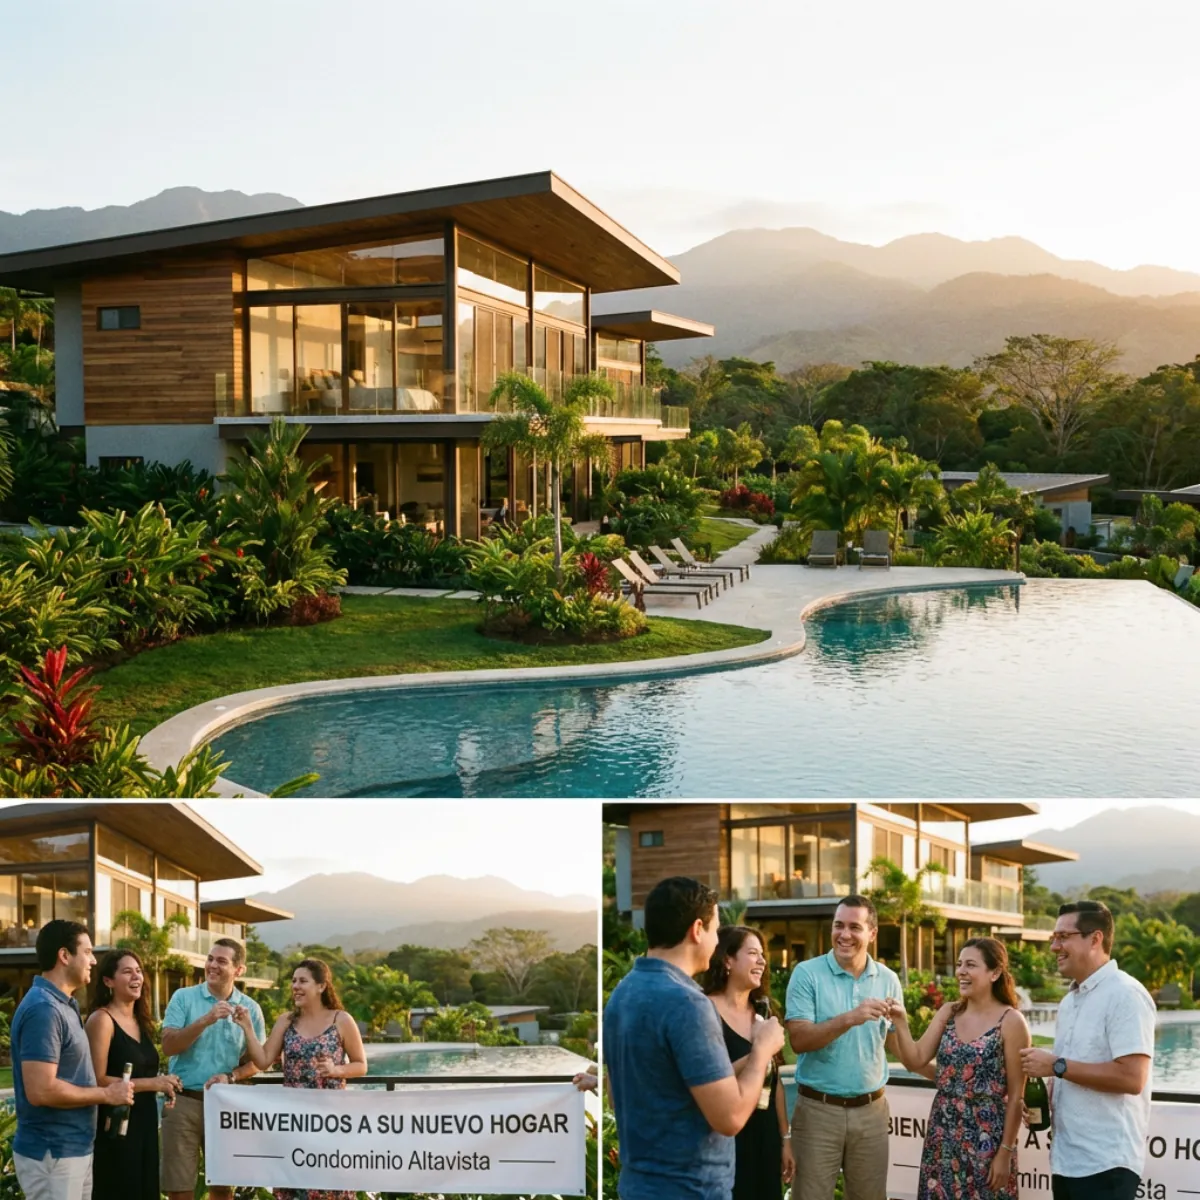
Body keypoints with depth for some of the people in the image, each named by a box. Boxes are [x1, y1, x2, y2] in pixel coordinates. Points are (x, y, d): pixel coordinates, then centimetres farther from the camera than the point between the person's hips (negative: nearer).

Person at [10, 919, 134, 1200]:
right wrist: (106, 1095, -16)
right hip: (52, 1154, -10)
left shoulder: (63, 1004, 12)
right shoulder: (43, 1009, -20)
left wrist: (104, 1092, 7)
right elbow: (41, 1090, -26)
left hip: (75, 1148, 10)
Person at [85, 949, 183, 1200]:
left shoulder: (140, 1020, 13)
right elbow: (98, 1080, -19)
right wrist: (152, 1084, -19)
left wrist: (162, 1084, 6)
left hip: (144, 1124, 8)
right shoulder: (102, 1019, -11)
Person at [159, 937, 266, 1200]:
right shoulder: (183, 997, -1)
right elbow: (168, 1046, -10)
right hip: (183, 1101, -1)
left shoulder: (250, 1008, 3)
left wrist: (230, 1076, -14)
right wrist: (206, 1020, -21)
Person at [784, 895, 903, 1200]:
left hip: (871, 1109, 3)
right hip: (818, 1108, -3)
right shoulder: (807, 973, -8)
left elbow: (896, 1047, 8)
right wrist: (849, 1019, -27)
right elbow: (799, 1040, -17)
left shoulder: (888, 979, 4)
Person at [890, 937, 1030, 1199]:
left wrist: (1005, 1152, -10)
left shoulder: (1011, 1021, -8)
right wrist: (900, 1022, -14)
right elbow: (915, 1061, 1)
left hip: (987, 1137, -5)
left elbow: (1016, 1095, -8)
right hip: (943, 1132, 5)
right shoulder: (947, 1013, 6)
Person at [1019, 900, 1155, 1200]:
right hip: (1066, 1159, 8)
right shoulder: (1070, 1000, 15)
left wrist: (1057, 1066, -17)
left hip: (1106, 1163, -8)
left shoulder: (1125, 995, -12)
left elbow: (1131, 1078, -22)